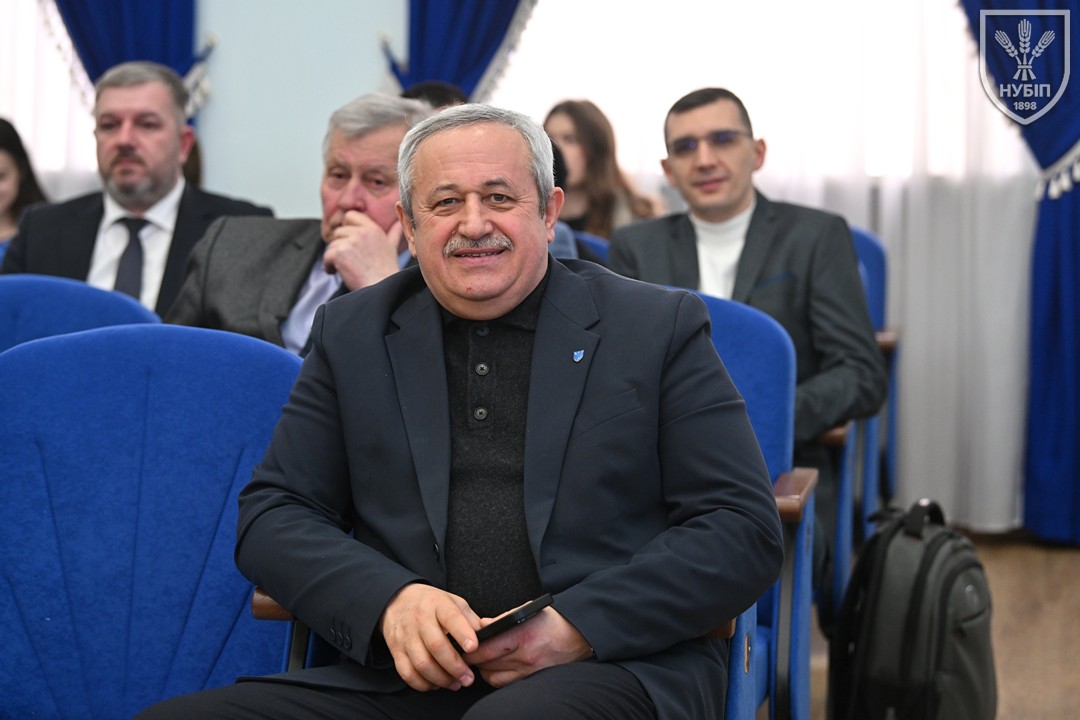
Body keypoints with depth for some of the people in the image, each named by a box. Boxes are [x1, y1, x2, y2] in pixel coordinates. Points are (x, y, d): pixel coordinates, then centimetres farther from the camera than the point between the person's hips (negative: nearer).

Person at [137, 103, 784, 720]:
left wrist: (578, 626, -11)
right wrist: (391, 602, -7)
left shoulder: (661, 326, 9)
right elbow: (273, 515, 14)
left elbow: (745, 530, 4)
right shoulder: (351, 334, 17)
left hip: (616, 667, -3)